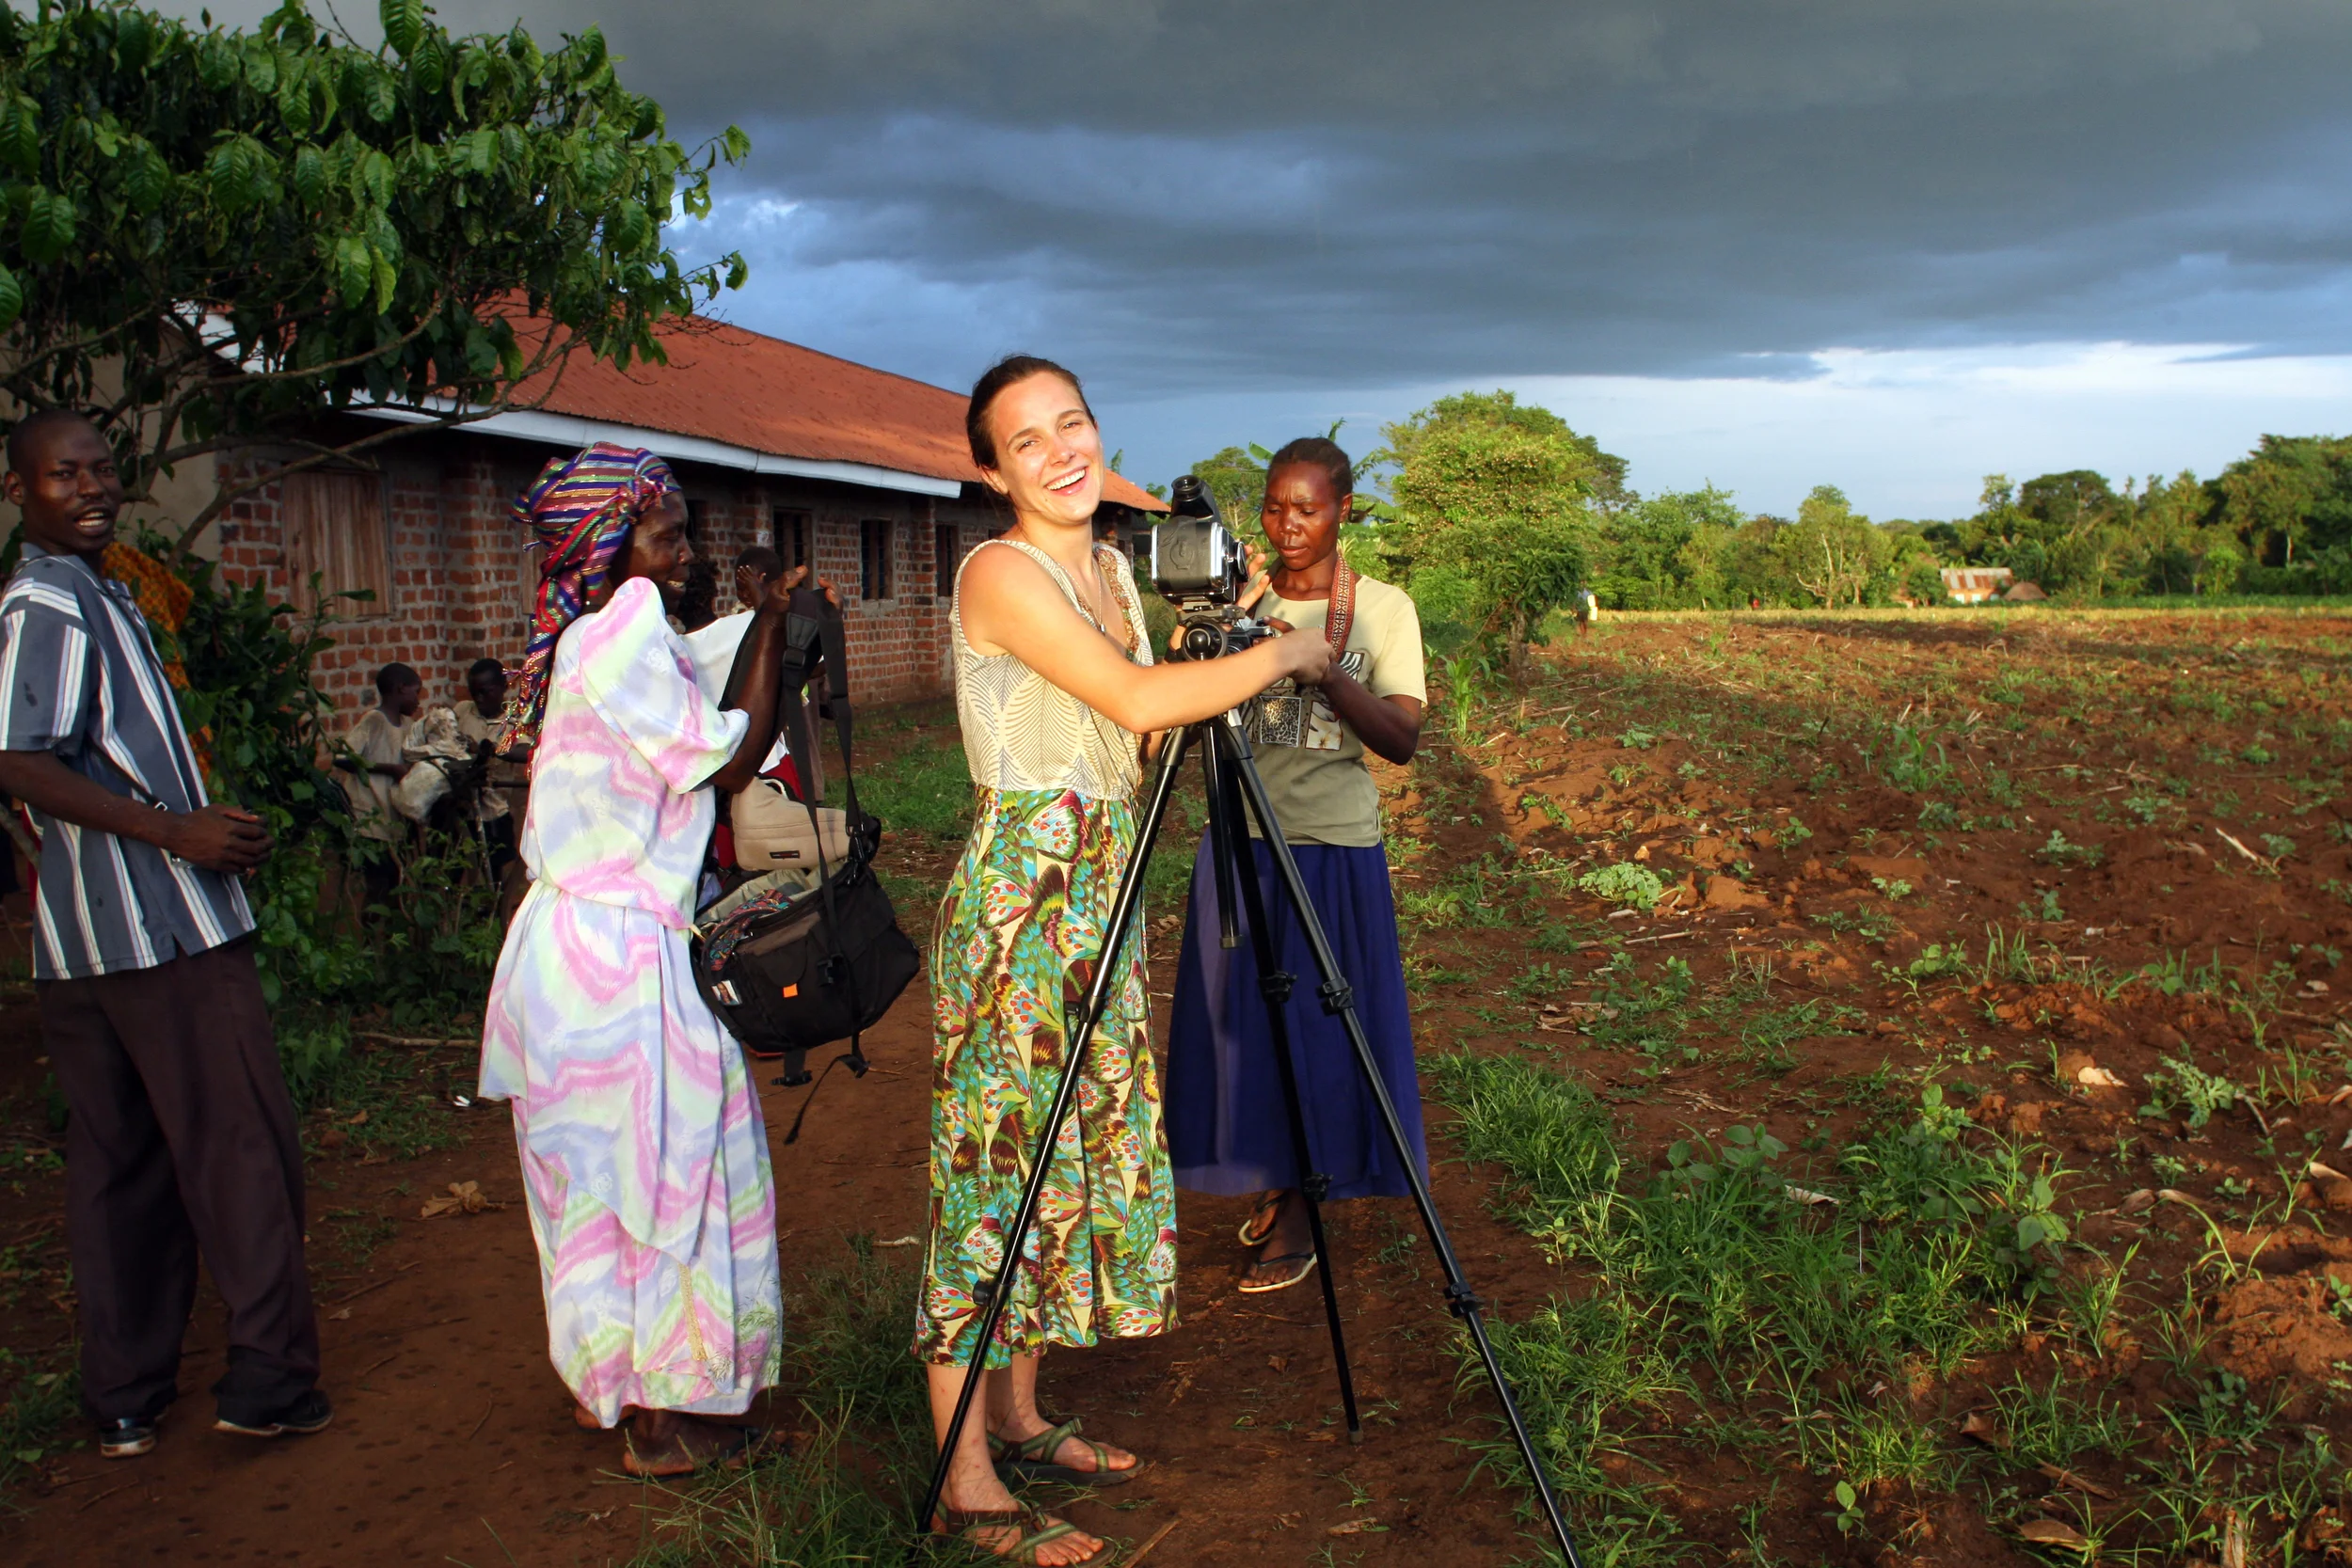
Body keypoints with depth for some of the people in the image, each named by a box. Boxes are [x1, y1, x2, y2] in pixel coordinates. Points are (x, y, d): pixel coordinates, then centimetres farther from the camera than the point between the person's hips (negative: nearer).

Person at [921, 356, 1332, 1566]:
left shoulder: (1109, 567, 12)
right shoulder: (1001, 572, -14)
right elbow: (1138, 703, -24)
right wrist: (1283, 656, -12)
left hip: (1100, 893, 8)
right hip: (1017, 896, -8)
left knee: (1077, 1152, 15)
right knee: (997, 1160, -2)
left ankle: (1020, 1419, 30)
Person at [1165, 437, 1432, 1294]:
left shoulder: (1382, 608, -3)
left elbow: (1403, 739, -13)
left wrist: (1320, 669, -27)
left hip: (1334, 848, -3)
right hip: (1240, 841, 3)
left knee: (1318, 1023, 4)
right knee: (1242, 1018, 11)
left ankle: (1302, 1208, 22)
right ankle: (1269, 1181, 33)